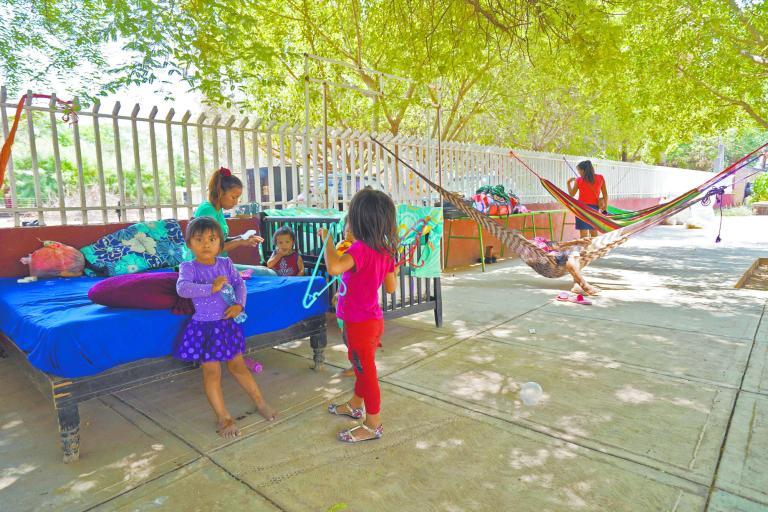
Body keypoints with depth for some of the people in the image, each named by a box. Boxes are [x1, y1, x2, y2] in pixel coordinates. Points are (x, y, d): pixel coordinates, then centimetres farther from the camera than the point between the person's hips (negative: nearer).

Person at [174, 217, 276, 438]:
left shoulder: (226, 263, 0)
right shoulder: (188, 267, -11)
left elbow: (239, 283, 1)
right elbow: (182, 288, -28)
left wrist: (239, 304, -16)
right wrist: (212, 288, -33)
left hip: (227, 324, 4)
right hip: (204, 327, -3)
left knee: (238, 366, 17)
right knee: (212, 372, 5)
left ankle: (260, 402, 31)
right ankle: (223, 418, 18)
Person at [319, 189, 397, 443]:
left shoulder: (360, 249, -27)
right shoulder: (386, 250, -2)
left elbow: (334, 267, -46)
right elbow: (391, 287, 6)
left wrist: (327, 239, -29)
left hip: (359, 324, -8)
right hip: (373, 319, 8)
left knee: (366, 371, 7)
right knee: (363, 366, 26)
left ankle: (373, 425, 24)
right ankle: (355, 405, 48)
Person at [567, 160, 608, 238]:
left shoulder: (578, 180, -5)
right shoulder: (600, 178, 2)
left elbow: (572, 194, 2)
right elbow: (605, 194, 4)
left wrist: (569, 183, 13)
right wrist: (605, 205, 12)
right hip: (595, 207, 3)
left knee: (583, 232, -2)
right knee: (594, 232, 14)